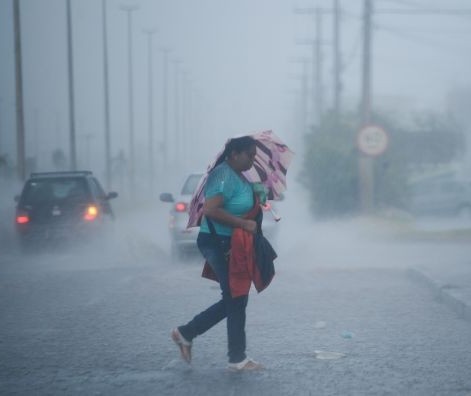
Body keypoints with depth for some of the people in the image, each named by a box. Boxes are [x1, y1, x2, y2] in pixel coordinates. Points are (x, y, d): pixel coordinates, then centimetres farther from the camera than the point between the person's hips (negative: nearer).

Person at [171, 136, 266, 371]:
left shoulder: (237, 176, 13)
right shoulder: (224, 175, -18)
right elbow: (211, 209, -29)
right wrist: (243, 224, -27)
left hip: (229, 244, 10)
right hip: (218, 243, -10)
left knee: (234, 299, 14)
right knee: (235, 300, -4)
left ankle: (186, 333, 22)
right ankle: (237, 359, 6)